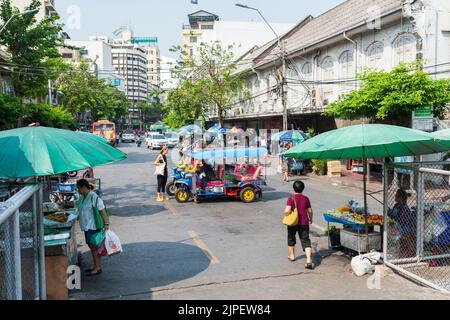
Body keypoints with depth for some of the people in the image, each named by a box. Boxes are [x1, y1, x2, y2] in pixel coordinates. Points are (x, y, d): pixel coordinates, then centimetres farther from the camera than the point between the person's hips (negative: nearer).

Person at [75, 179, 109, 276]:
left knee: (94, 246, -3)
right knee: (91, 246, 14)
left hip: (93, 226, -9)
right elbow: (76, 204, 29)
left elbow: (102, 210, -19)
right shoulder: (82, 197, 11)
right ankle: (96, 266, 24)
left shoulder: (93, 197, -18)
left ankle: (97, 268, 5)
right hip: (87, 226, 9)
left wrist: (106, 223, -22)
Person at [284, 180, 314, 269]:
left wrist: (286, 214, 1)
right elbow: (310, 211, 6)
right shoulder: (306, 199, -1)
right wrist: (311, 219, 23)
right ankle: (309, 260, -14)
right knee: (306, 241, 1)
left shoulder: (291, 198, -12)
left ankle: (292, 256, 37)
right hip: (304, 223, 2)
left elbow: (287, 211, -22)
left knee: (291, 238, 22)